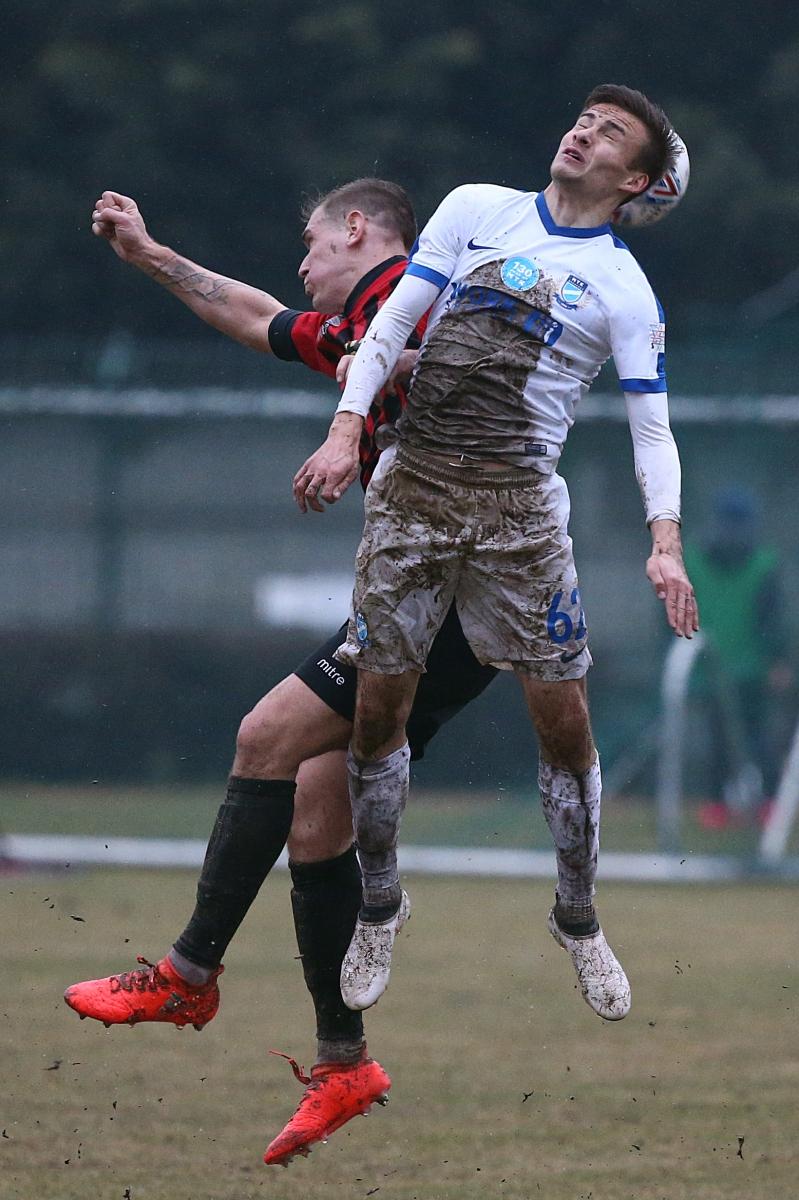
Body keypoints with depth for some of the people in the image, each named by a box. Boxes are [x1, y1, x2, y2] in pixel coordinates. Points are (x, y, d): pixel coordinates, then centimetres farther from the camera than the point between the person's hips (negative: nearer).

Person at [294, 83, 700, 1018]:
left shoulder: (624, 287, 3)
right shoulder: (476, 209, 9)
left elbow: (651, 425, 0)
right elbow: (391, 323, 7)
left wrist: (666, 543, -14)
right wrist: (345, 431, -7)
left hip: (519, 506, -1)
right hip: (412, 486, 1)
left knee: (564, 722, -2)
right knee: (377, 711, 2)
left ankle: (577, 918, 17)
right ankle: (379, 909, 20)